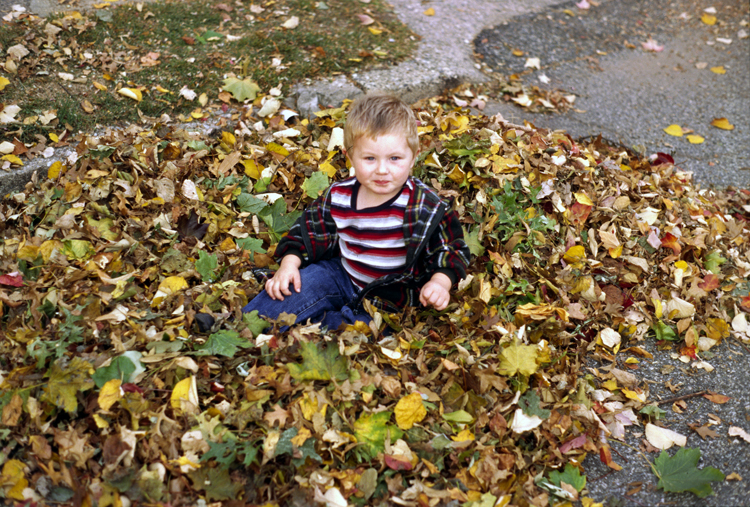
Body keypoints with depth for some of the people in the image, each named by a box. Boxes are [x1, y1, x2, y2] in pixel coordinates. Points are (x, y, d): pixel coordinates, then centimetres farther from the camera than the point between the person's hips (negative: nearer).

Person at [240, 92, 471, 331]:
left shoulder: (427, 207, -19)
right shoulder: (337, 196, -8)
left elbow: (452, 249, -10)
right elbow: (309, 231, 6)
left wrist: (440, 283, -28)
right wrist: (289, 264, -8)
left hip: (391, 300, -4)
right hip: (344, 276, 4)